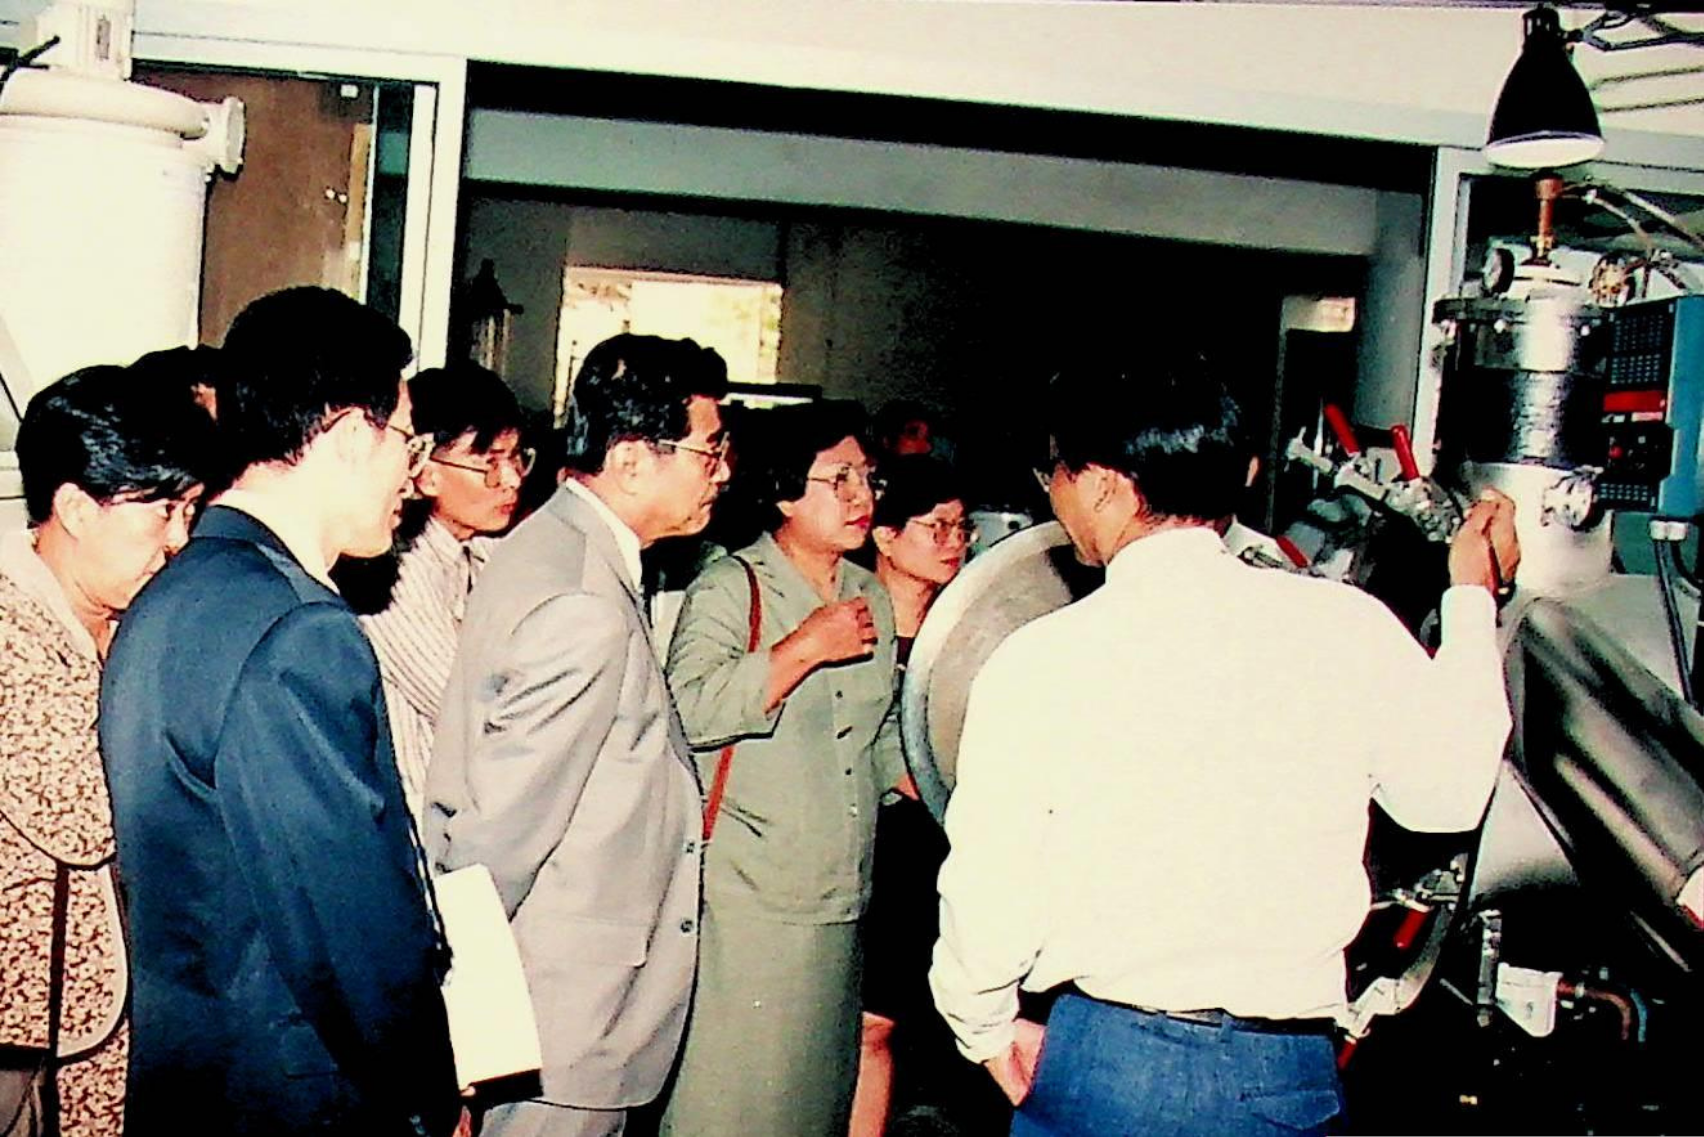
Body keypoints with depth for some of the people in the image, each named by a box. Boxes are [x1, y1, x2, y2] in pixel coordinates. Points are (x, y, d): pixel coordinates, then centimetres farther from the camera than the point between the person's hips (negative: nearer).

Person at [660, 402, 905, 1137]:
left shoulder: (872, 598, 15)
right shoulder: (729, 588, -8)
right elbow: (695, 709, -25)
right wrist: (808, 646, -22)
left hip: (842, 902, 7)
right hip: (745, 899, -7)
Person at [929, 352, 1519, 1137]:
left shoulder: (1040, 661, -13)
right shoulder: (1351, 627, -6)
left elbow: (986, 903, -9)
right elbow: (1448, 793, 11)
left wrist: (988, 1031, 12)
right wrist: (1475, 597, 23)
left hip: (1108, 1069, -3)